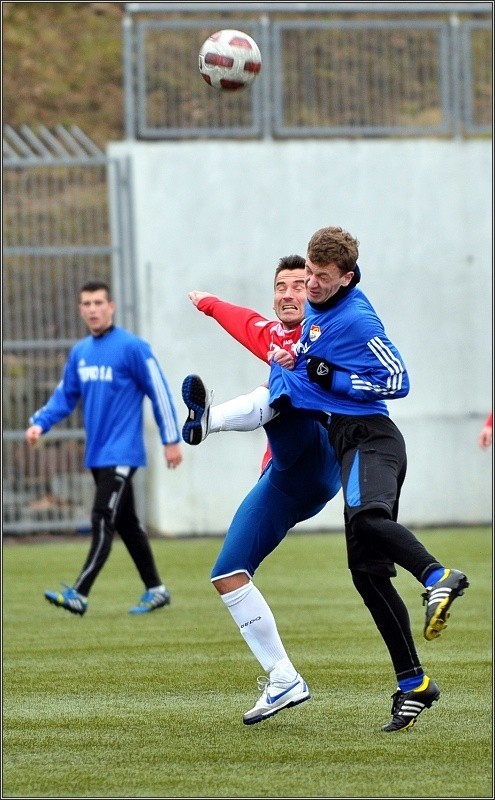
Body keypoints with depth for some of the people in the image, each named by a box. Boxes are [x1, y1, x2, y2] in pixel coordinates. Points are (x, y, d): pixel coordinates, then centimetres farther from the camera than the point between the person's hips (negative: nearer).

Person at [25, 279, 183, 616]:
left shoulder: (132, 347, -10)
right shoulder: (79, 352, 10)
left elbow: (159, 392, -8)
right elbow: (65, 395, 16)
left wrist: (172, 440, -8)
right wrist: (40, 423, 0)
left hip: (122, 453, -8)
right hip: (97, 455, 8)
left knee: (103, 521, -13)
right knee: (127, 523, 14)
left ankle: (80, 594, -19)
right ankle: (156, 589, 23)